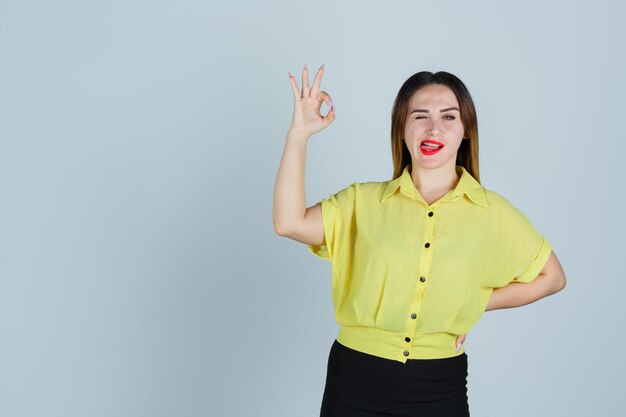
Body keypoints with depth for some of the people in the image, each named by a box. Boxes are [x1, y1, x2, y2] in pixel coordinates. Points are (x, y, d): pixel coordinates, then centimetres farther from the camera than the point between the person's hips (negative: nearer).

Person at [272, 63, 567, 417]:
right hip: (355, 379, 0)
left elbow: (552, 277, 9)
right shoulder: (364, 201, -1)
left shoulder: (492, 212, -1)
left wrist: (476, 302, -1)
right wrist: (299, 133, -15)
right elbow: (289, 222, -15)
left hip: (440, 387, 0)